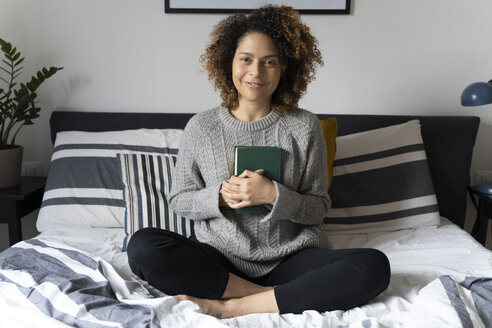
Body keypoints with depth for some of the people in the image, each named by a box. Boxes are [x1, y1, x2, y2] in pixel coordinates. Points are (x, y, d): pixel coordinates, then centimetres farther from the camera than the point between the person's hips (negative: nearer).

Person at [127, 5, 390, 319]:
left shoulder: (304, 126, 0)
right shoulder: (201, 127, 2)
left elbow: (319, 207, 1)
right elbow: (179, 200, 6)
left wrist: (272, 195, -18)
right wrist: (220, 196, -14)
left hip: (290, 256, 0)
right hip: (219, 255, 1)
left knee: (374, 267, -24)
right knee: (142, 246, -24)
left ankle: (234, 306, -19)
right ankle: (272, 295, -15)